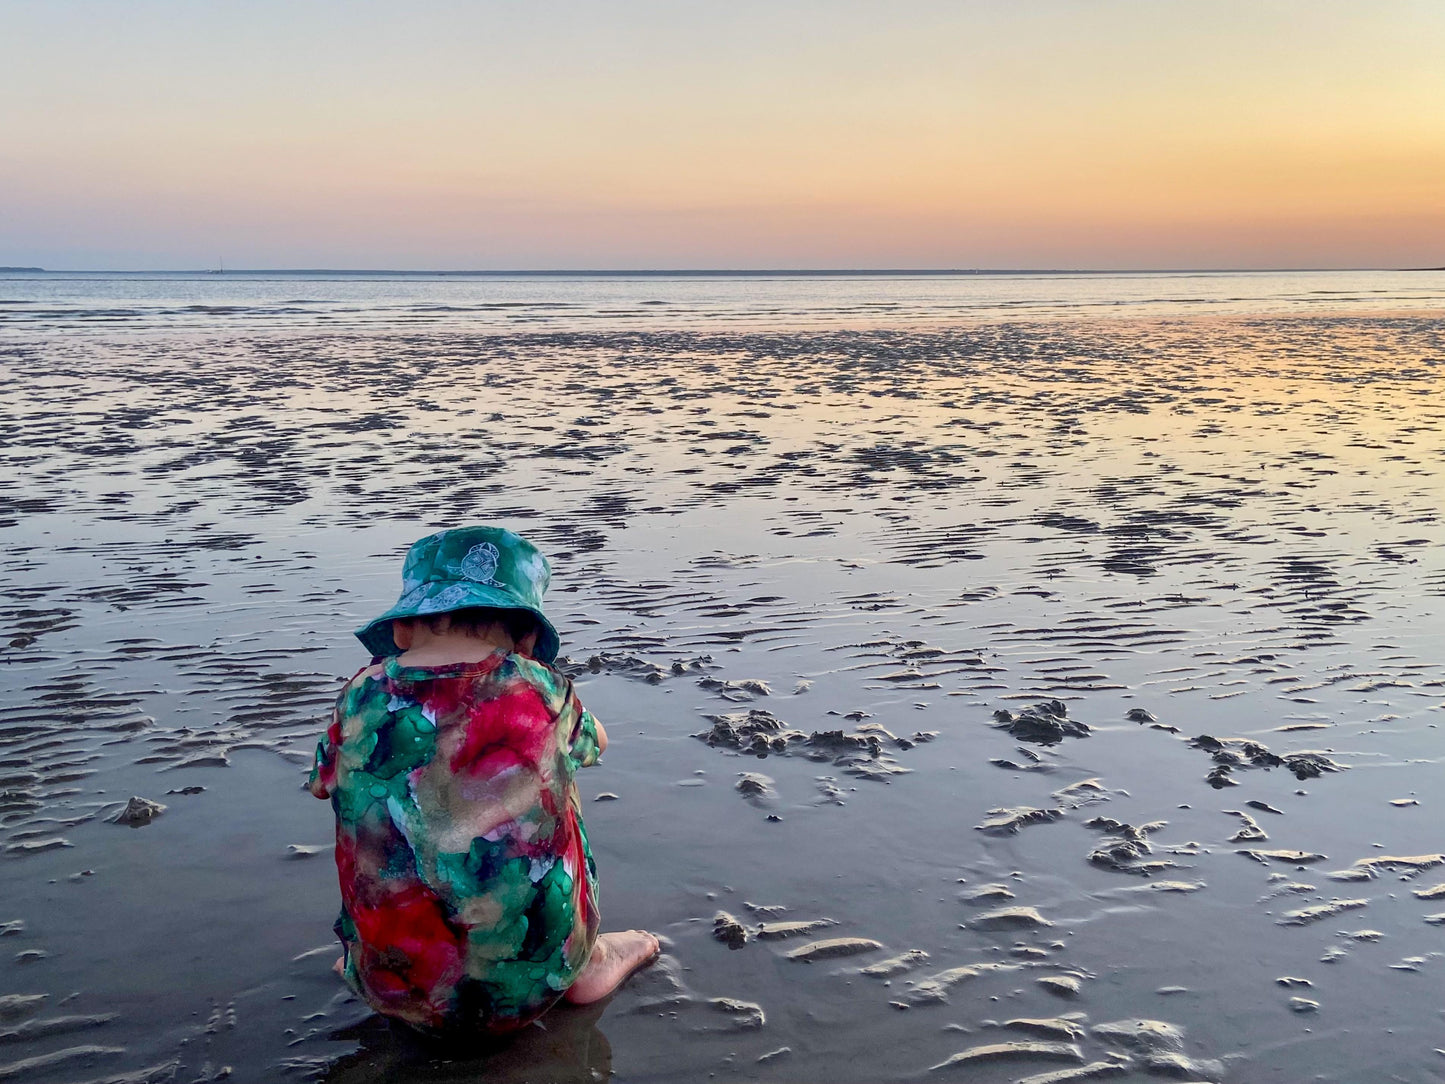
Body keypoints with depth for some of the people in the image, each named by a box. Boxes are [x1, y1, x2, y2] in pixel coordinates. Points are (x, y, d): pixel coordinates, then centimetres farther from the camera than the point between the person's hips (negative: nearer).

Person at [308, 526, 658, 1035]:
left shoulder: (361, 698, -8)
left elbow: (326, 781, 14)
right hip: (532, 983, -1)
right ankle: (585, 962, 29)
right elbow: (594, 740, 14)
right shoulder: (540, 690, -11)